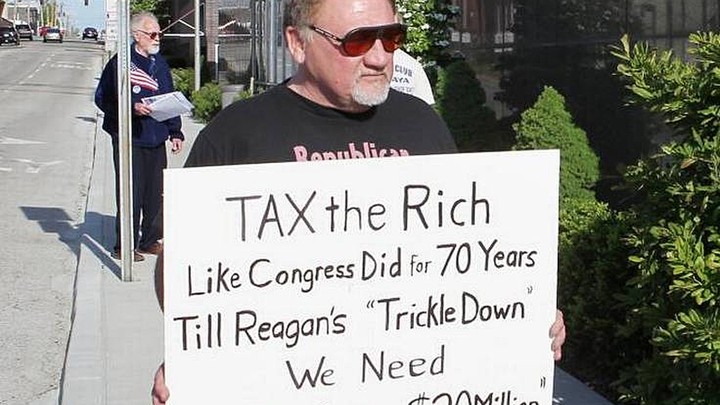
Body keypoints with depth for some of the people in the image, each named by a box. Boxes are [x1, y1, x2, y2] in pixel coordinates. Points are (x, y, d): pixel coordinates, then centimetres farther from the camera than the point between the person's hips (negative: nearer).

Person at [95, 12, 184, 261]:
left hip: (156, 140, 6)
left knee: (156, 193, 10)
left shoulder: (160, 64, 14)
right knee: (130, 194, -5)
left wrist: (175, 132, 15)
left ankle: (150, 240, 22)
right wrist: (131, 108, -21)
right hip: (129, 140, -6)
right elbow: (102, 98, -9)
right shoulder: (120, 63, -6)